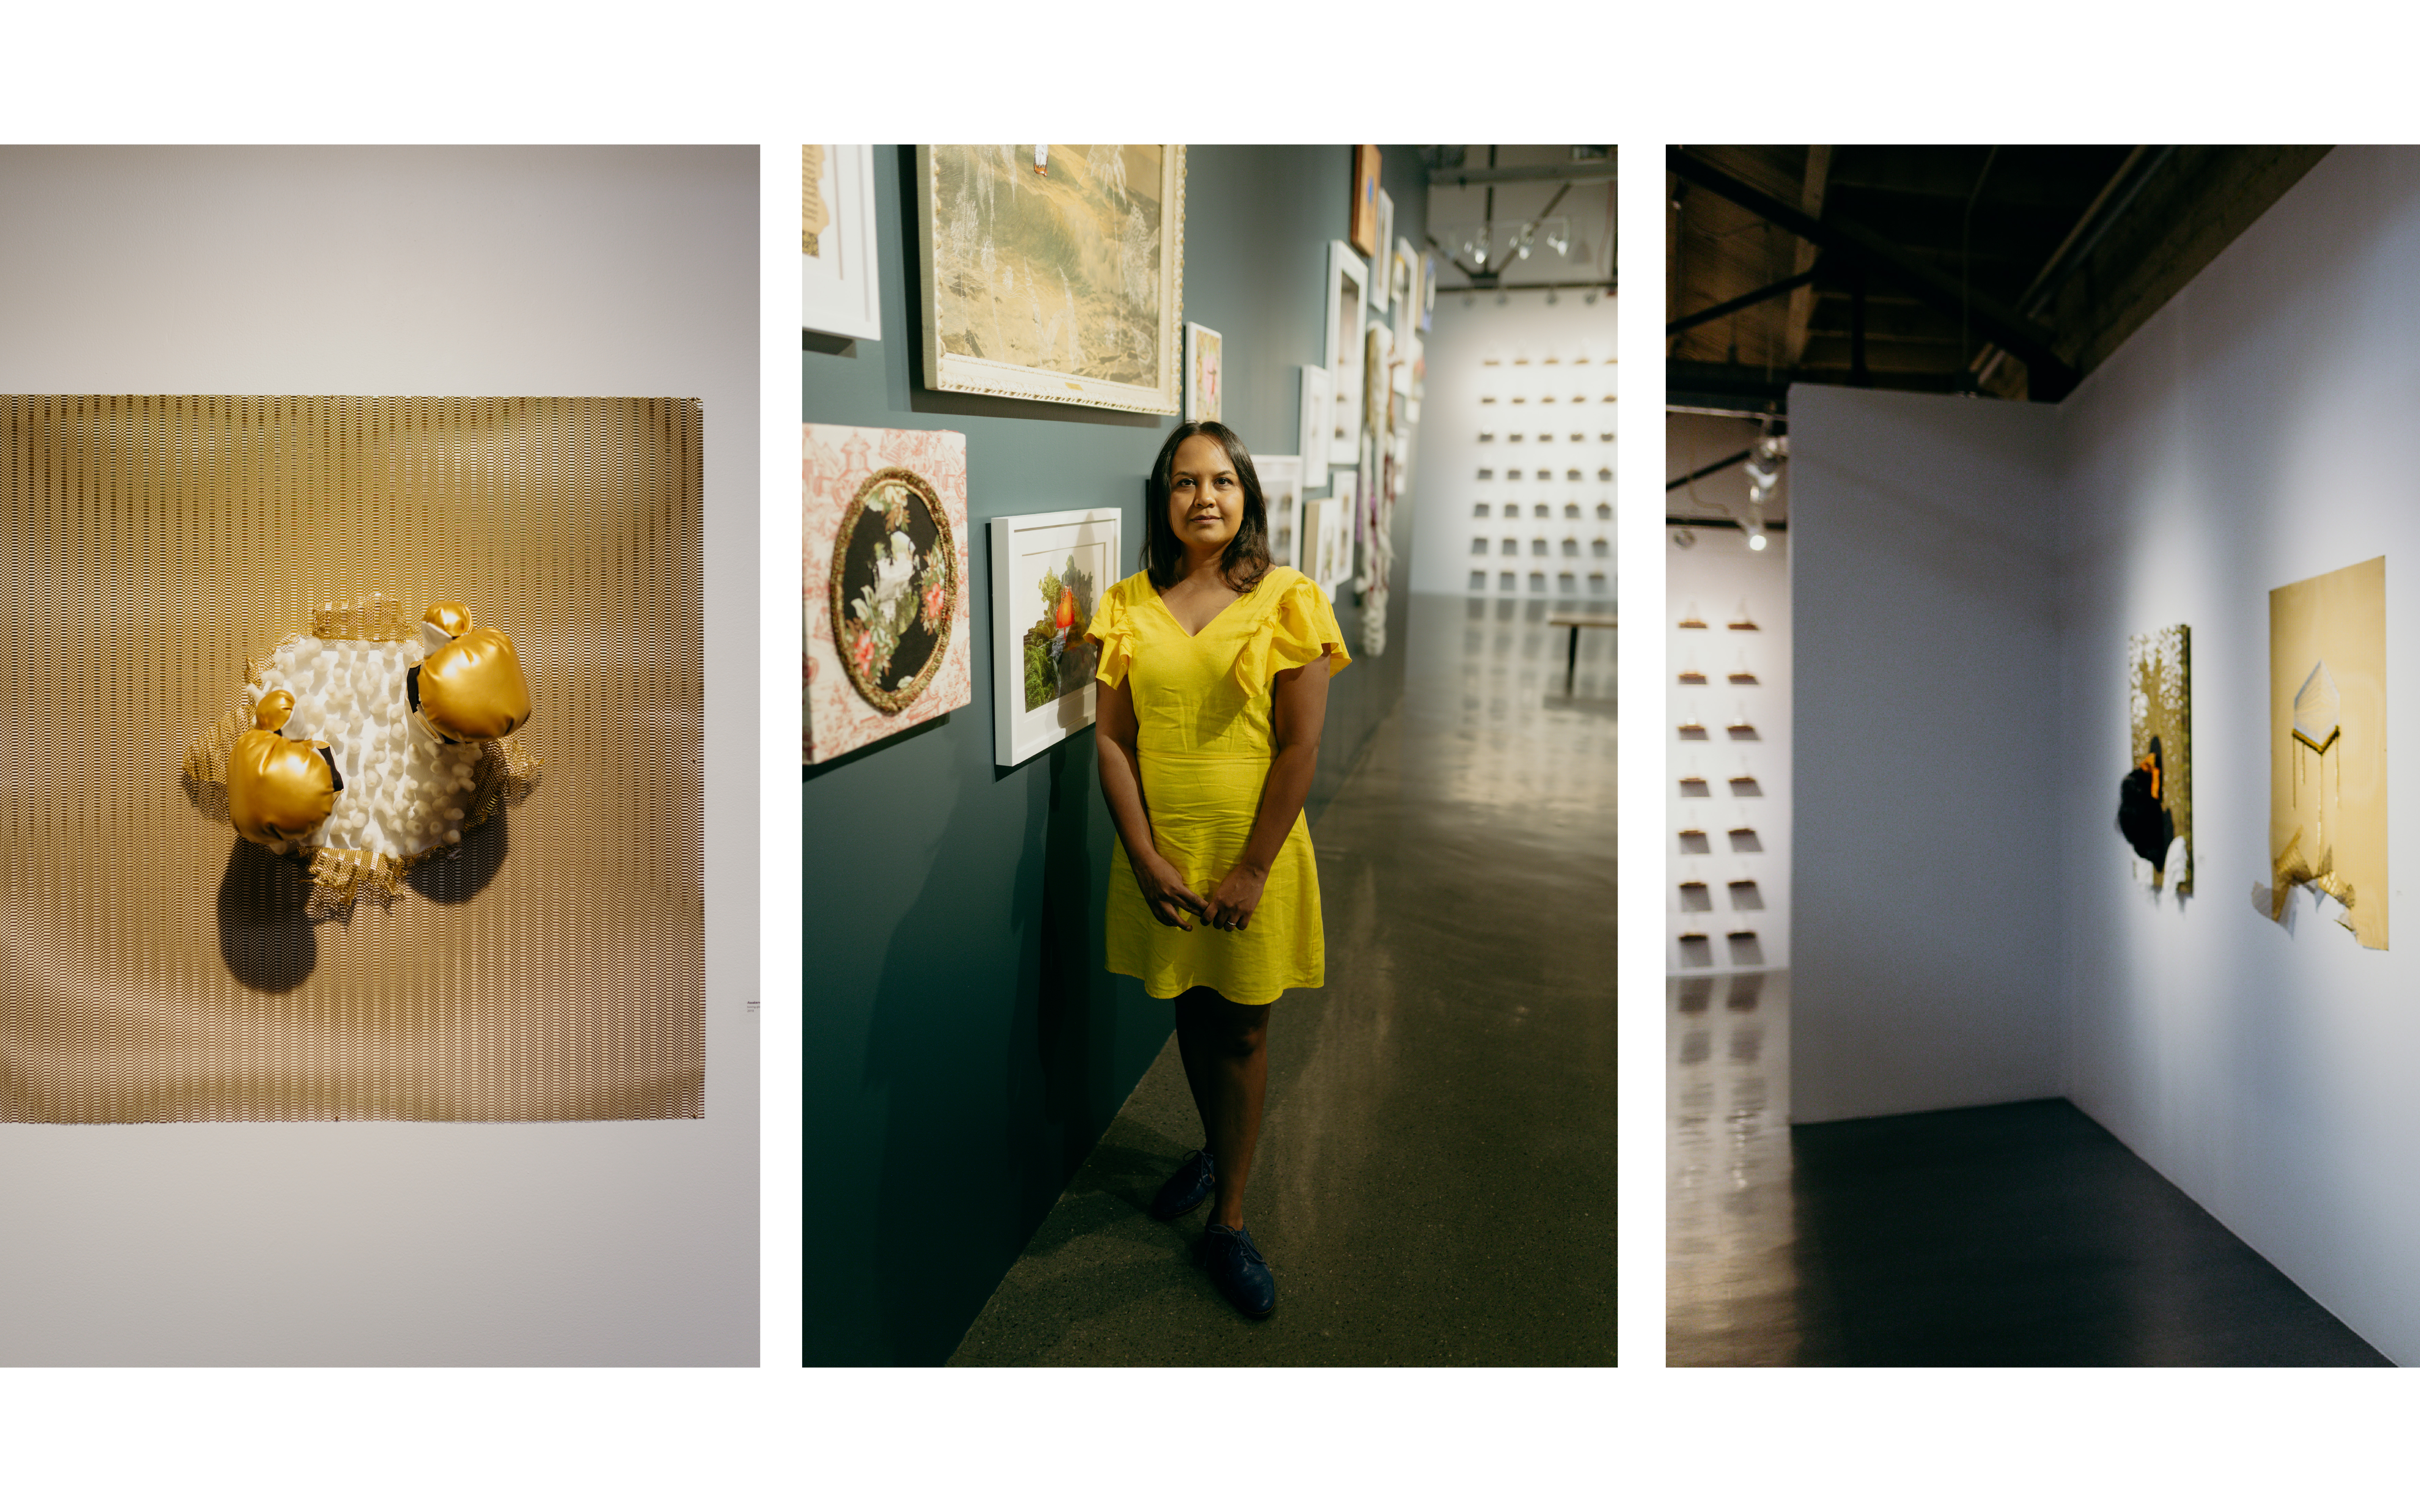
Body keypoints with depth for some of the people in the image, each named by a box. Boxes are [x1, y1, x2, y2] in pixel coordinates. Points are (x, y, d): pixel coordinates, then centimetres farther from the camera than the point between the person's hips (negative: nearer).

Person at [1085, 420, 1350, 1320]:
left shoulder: (1286, 601, -7)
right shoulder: (1129, 605, 0)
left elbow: (1300, 745, -11)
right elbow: (1112, 740, -3)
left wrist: (1252, 868, -14)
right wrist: (1146, 856, -11)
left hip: (1254, 849, -2)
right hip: (1160, 850, 3)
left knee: (1242, 1030, 9)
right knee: (1190, 1013, 19)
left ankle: (1228, 1222, 23)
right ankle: (1216, 1148, 45)